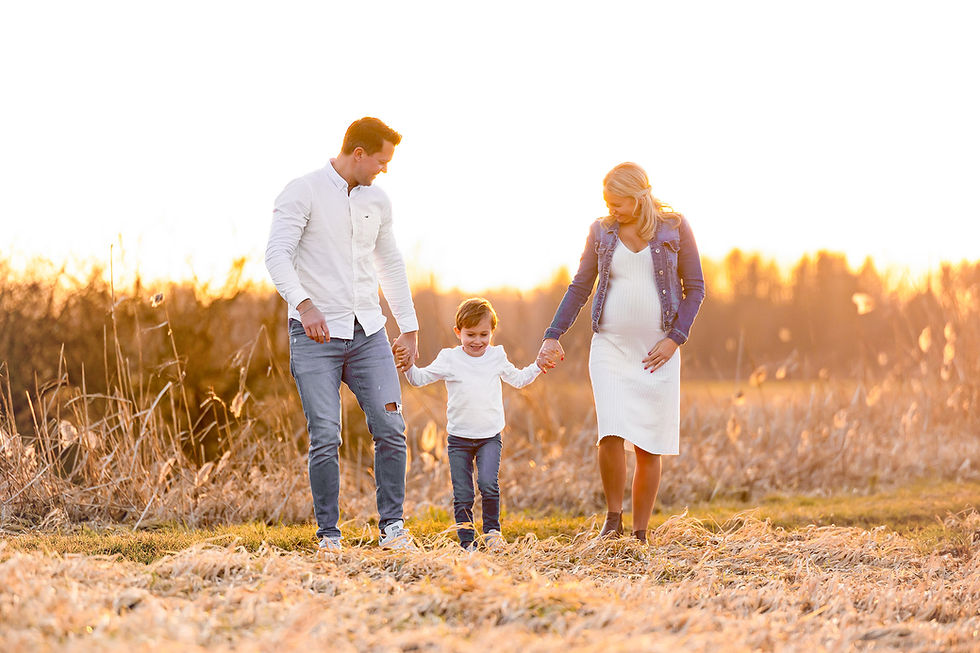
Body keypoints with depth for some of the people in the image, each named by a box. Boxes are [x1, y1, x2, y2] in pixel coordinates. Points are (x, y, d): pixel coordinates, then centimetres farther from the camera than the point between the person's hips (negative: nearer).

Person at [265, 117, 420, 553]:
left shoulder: (377, 200, 13)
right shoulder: (303, 192, -5)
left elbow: (391, 266, 23)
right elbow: (277, 255, -16)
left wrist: (409, 328, 20)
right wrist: (304, 304, -31)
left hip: (368, 331, 5)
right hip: (316, 335, -5)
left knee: (390, 428, -6)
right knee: (325, 438, -6)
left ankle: (391, 526, 4)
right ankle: (328, 535, 4)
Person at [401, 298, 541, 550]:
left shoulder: (497, 357, 8)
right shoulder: (450, 359, 0)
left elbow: (518, 379, 24)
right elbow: (420, 378, 0)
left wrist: (539, 366, 12)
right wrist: (408, 366, -19)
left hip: (490, 437, 1)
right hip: (459, 438, -1)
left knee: (488, 483, -20)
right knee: (462, 495, -2)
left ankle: (492, 530, -1)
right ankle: (466, 542, 10)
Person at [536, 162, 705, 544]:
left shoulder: (674, 228, 0)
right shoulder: (601, 232, 5)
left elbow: (695, 288, 3)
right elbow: (580, 287, 11)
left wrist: (675, 339, -8)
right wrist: (553, 336, 3)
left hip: (656, 351, -1)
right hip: (610, 346, 1)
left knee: (649, 447, 0)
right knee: (611, 433, -17)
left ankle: (639, 534, 11)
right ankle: (613, 517, 3)